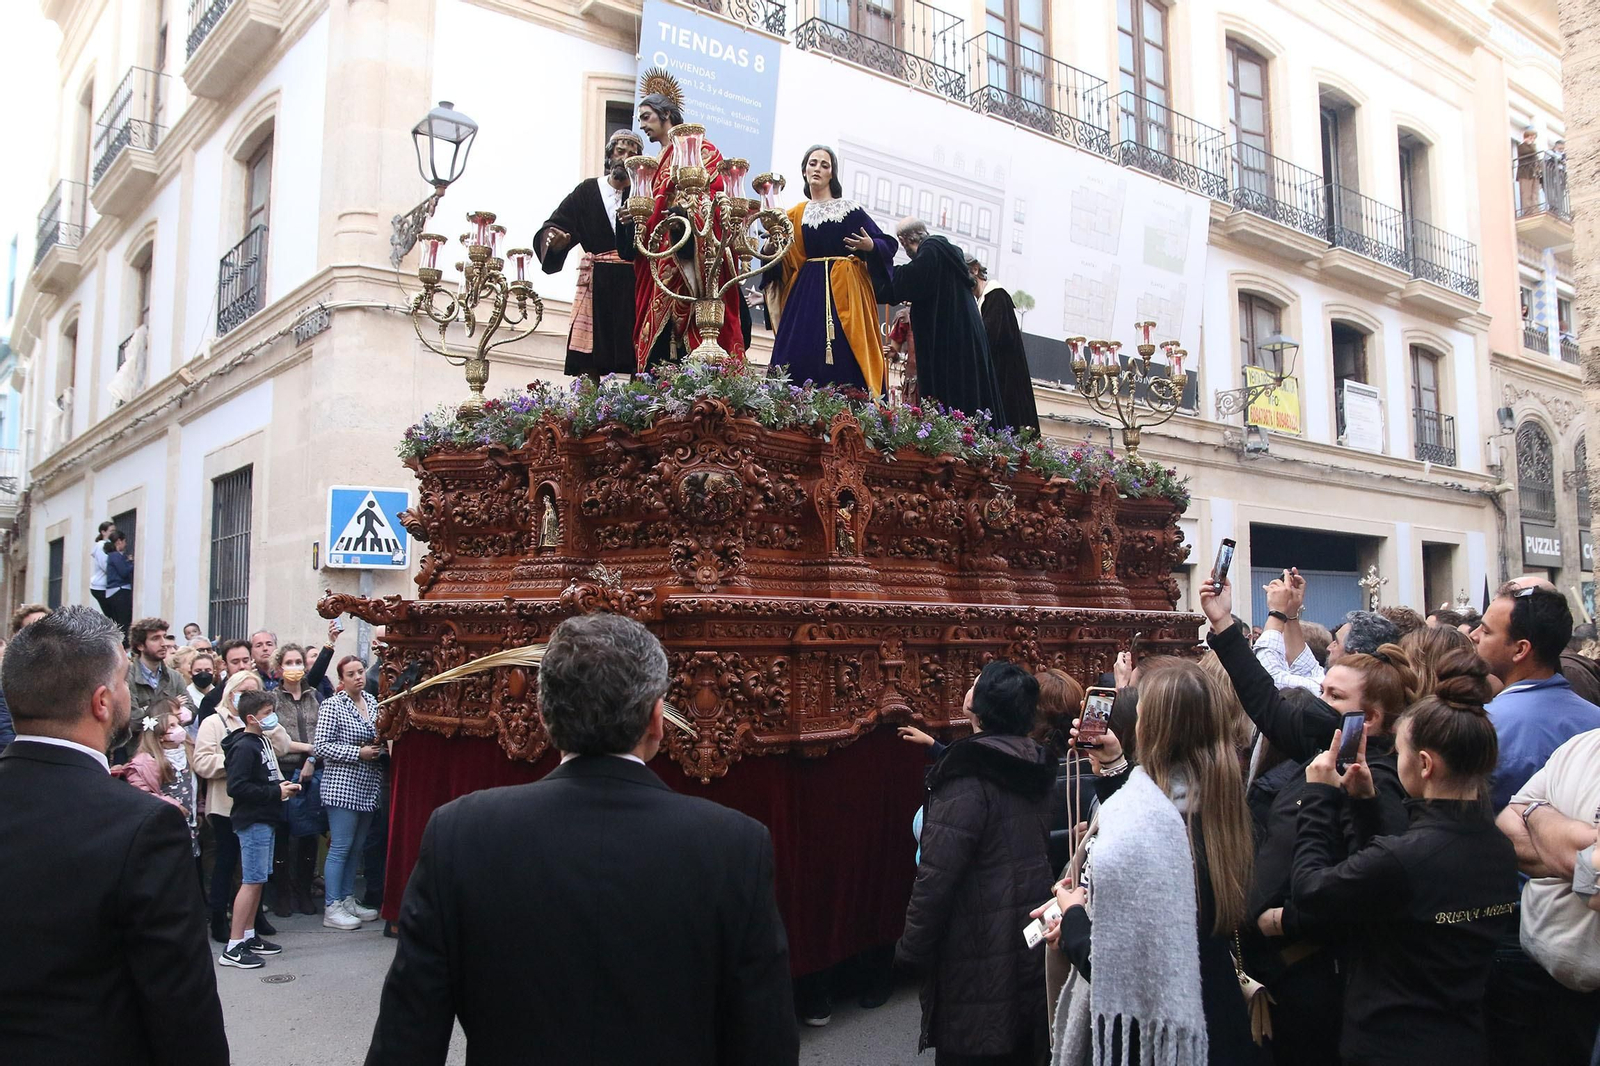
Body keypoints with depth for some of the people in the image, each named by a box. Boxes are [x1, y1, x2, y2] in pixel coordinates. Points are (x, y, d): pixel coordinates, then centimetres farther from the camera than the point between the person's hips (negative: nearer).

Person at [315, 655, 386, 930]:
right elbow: (322, 746, -12)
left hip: (368, 788, 6)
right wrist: (358, 753, -16)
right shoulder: (332, 706, -8)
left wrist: (380, 746, 1)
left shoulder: (372, 702, 10)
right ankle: (332, 907, 4)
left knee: (355, 847, 13)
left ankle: (348, 899, 22)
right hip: (343, 786, -6)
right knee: (340, 847, -4)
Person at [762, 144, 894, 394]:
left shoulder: (850, 210, 6)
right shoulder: (795, 214, 15)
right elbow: (785, 260, 11)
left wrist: (870, 246, -17)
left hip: (843, 291, -3)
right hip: (806, 293, 3)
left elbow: (887, 244, 3)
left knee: (842, 359, -12)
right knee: (801, 358, -6)